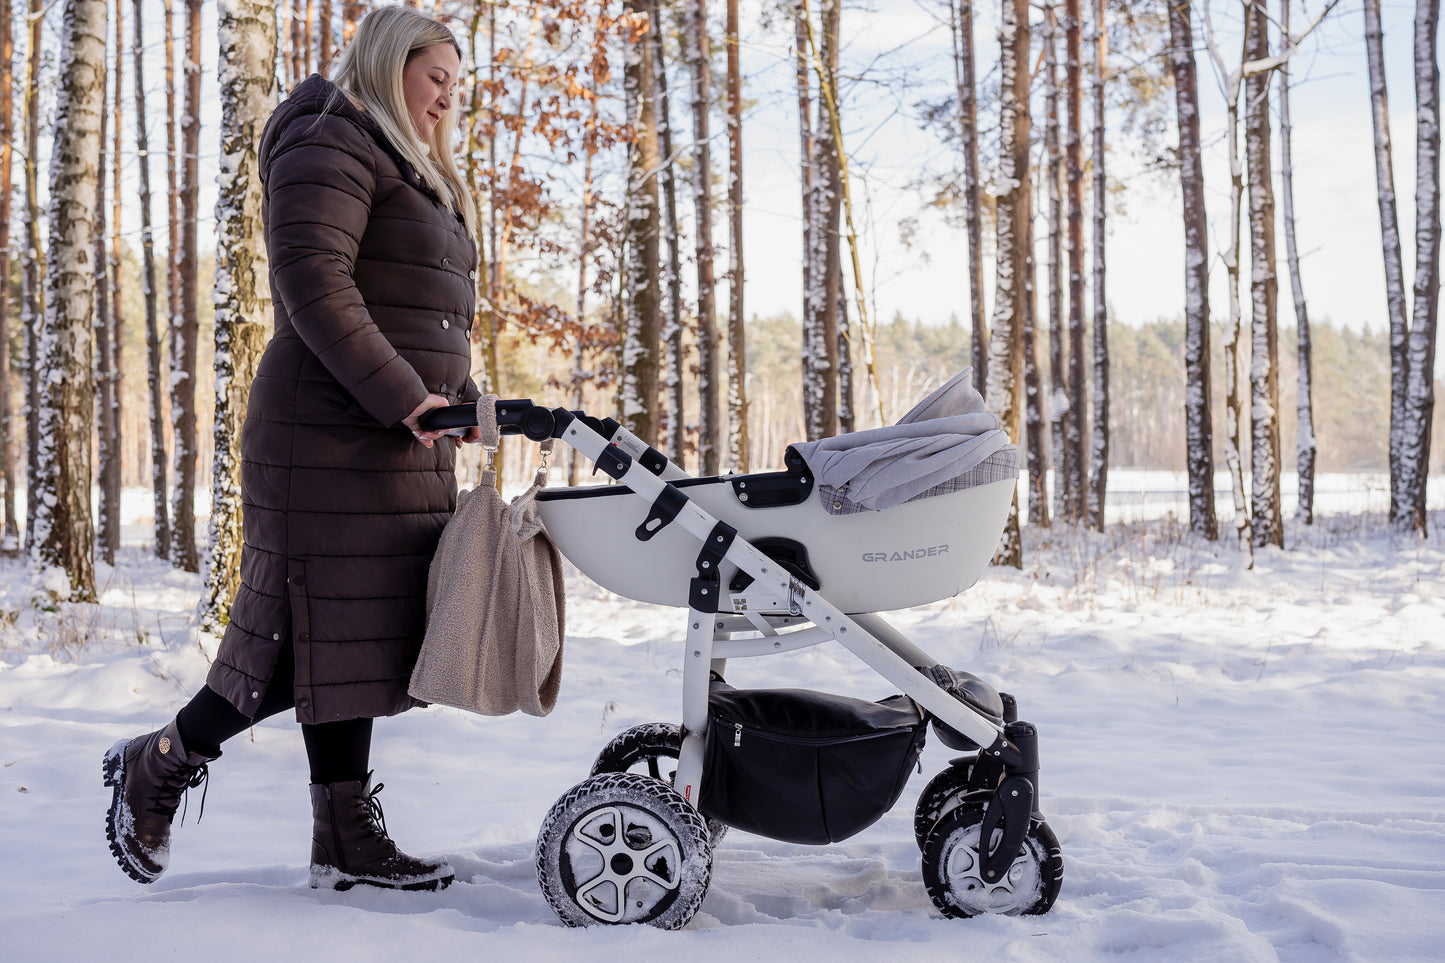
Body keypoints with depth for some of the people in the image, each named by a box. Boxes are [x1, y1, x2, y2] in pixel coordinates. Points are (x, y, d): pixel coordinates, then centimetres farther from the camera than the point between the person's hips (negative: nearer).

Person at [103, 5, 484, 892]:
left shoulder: (417, 173, 25)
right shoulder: (332, 147, -6)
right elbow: (311, 285, -19)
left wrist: (458, 399, 8)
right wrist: (403, 396, -22)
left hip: (403, 444, 10)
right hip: (335, 434, -10)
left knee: (363, 636, 7)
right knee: (332, 630, -6)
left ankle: (349, 842, 12)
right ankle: (159, 764, 10)